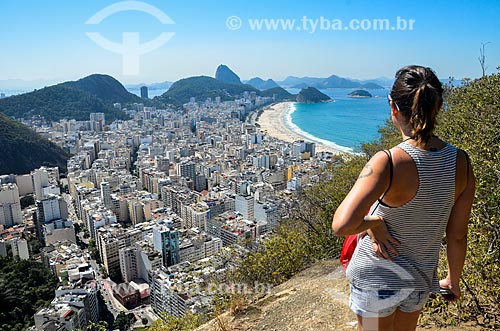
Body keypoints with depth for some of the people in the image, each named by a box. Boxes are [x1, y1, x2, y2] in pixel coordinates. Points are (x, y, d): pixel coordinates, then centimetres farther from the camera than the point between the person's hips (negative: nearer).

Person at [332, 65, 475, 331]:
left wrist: (373, 223, -18)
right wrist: (453, 279, 13)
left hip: (378, 278, -5)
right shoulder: (461, 162, -11)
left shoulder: (388, 162, -29)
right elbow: (457, 235, -1)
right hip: (422, 279, 5)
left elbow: (342, 225, -39)